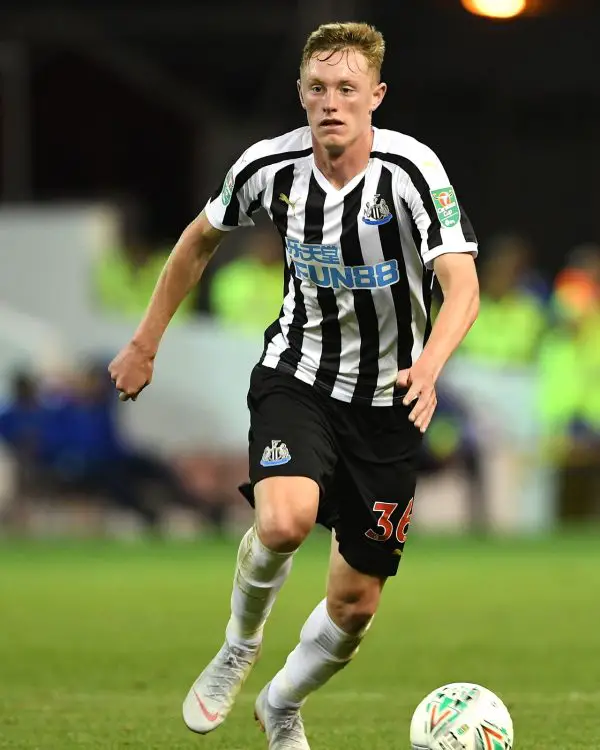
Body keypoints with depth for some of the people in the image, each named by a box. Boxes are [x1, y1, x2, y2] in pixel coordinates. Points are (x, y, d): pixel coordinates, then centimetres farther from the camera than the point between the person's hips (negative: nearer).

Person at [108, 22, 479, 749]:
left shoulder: (411, 168, -20)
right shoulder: (271, 165, -11)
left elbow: (462, 285, -29)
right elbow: (200, 238, 9)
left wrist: (429, 366, -48)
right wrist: (145, 342, 11)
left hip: (387, 401, 0)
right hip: (297, 376, 0)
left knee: (356, 601, 5)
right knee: (285, 520, -31)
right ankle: (238, 648, 0)